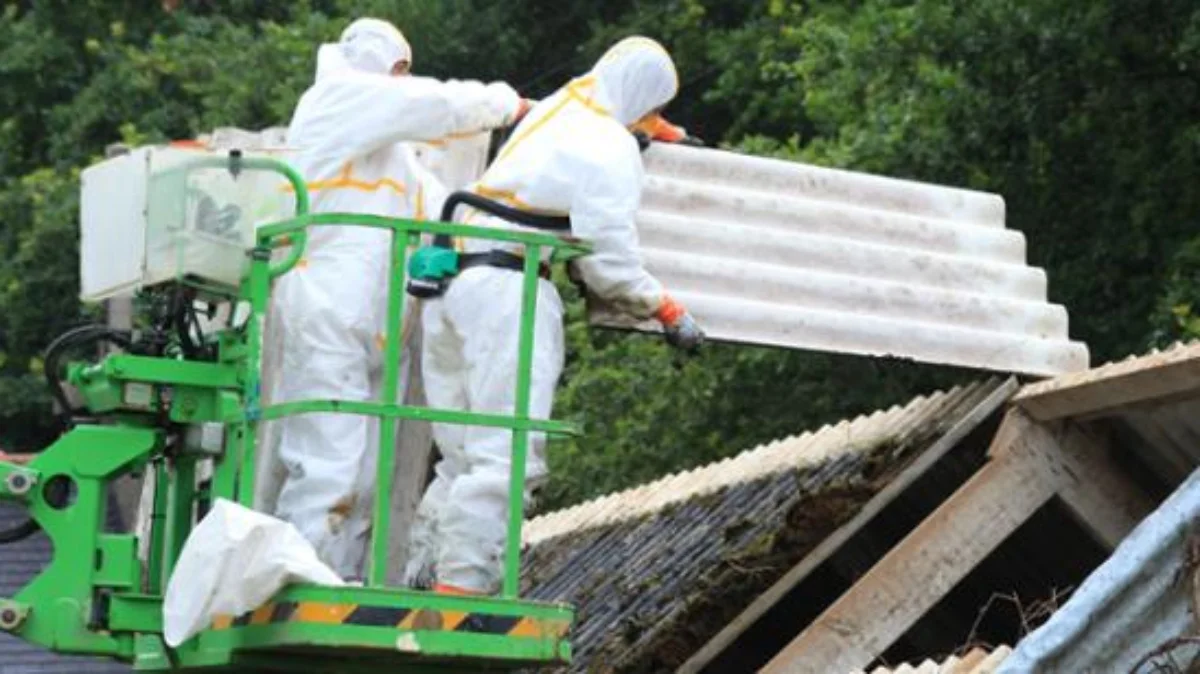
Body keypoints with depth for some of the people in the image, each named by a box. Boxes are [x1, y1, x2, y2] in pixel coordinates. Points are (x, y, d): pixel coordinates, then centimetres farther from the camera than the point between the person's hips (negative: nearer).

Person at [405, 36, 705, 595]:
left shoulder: (553, 110, 21)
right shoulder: (612, 147, -4)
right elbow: (608, 261, -8)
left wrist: (664, 135, 60)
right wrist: (669, 314, 5)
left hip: (451, 280, 9)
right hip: (510, 287, -9)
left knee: (463, 459, 12)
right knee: (507, 458, -12)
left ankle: (420, 585, 7)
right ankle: (460, 588, -22)